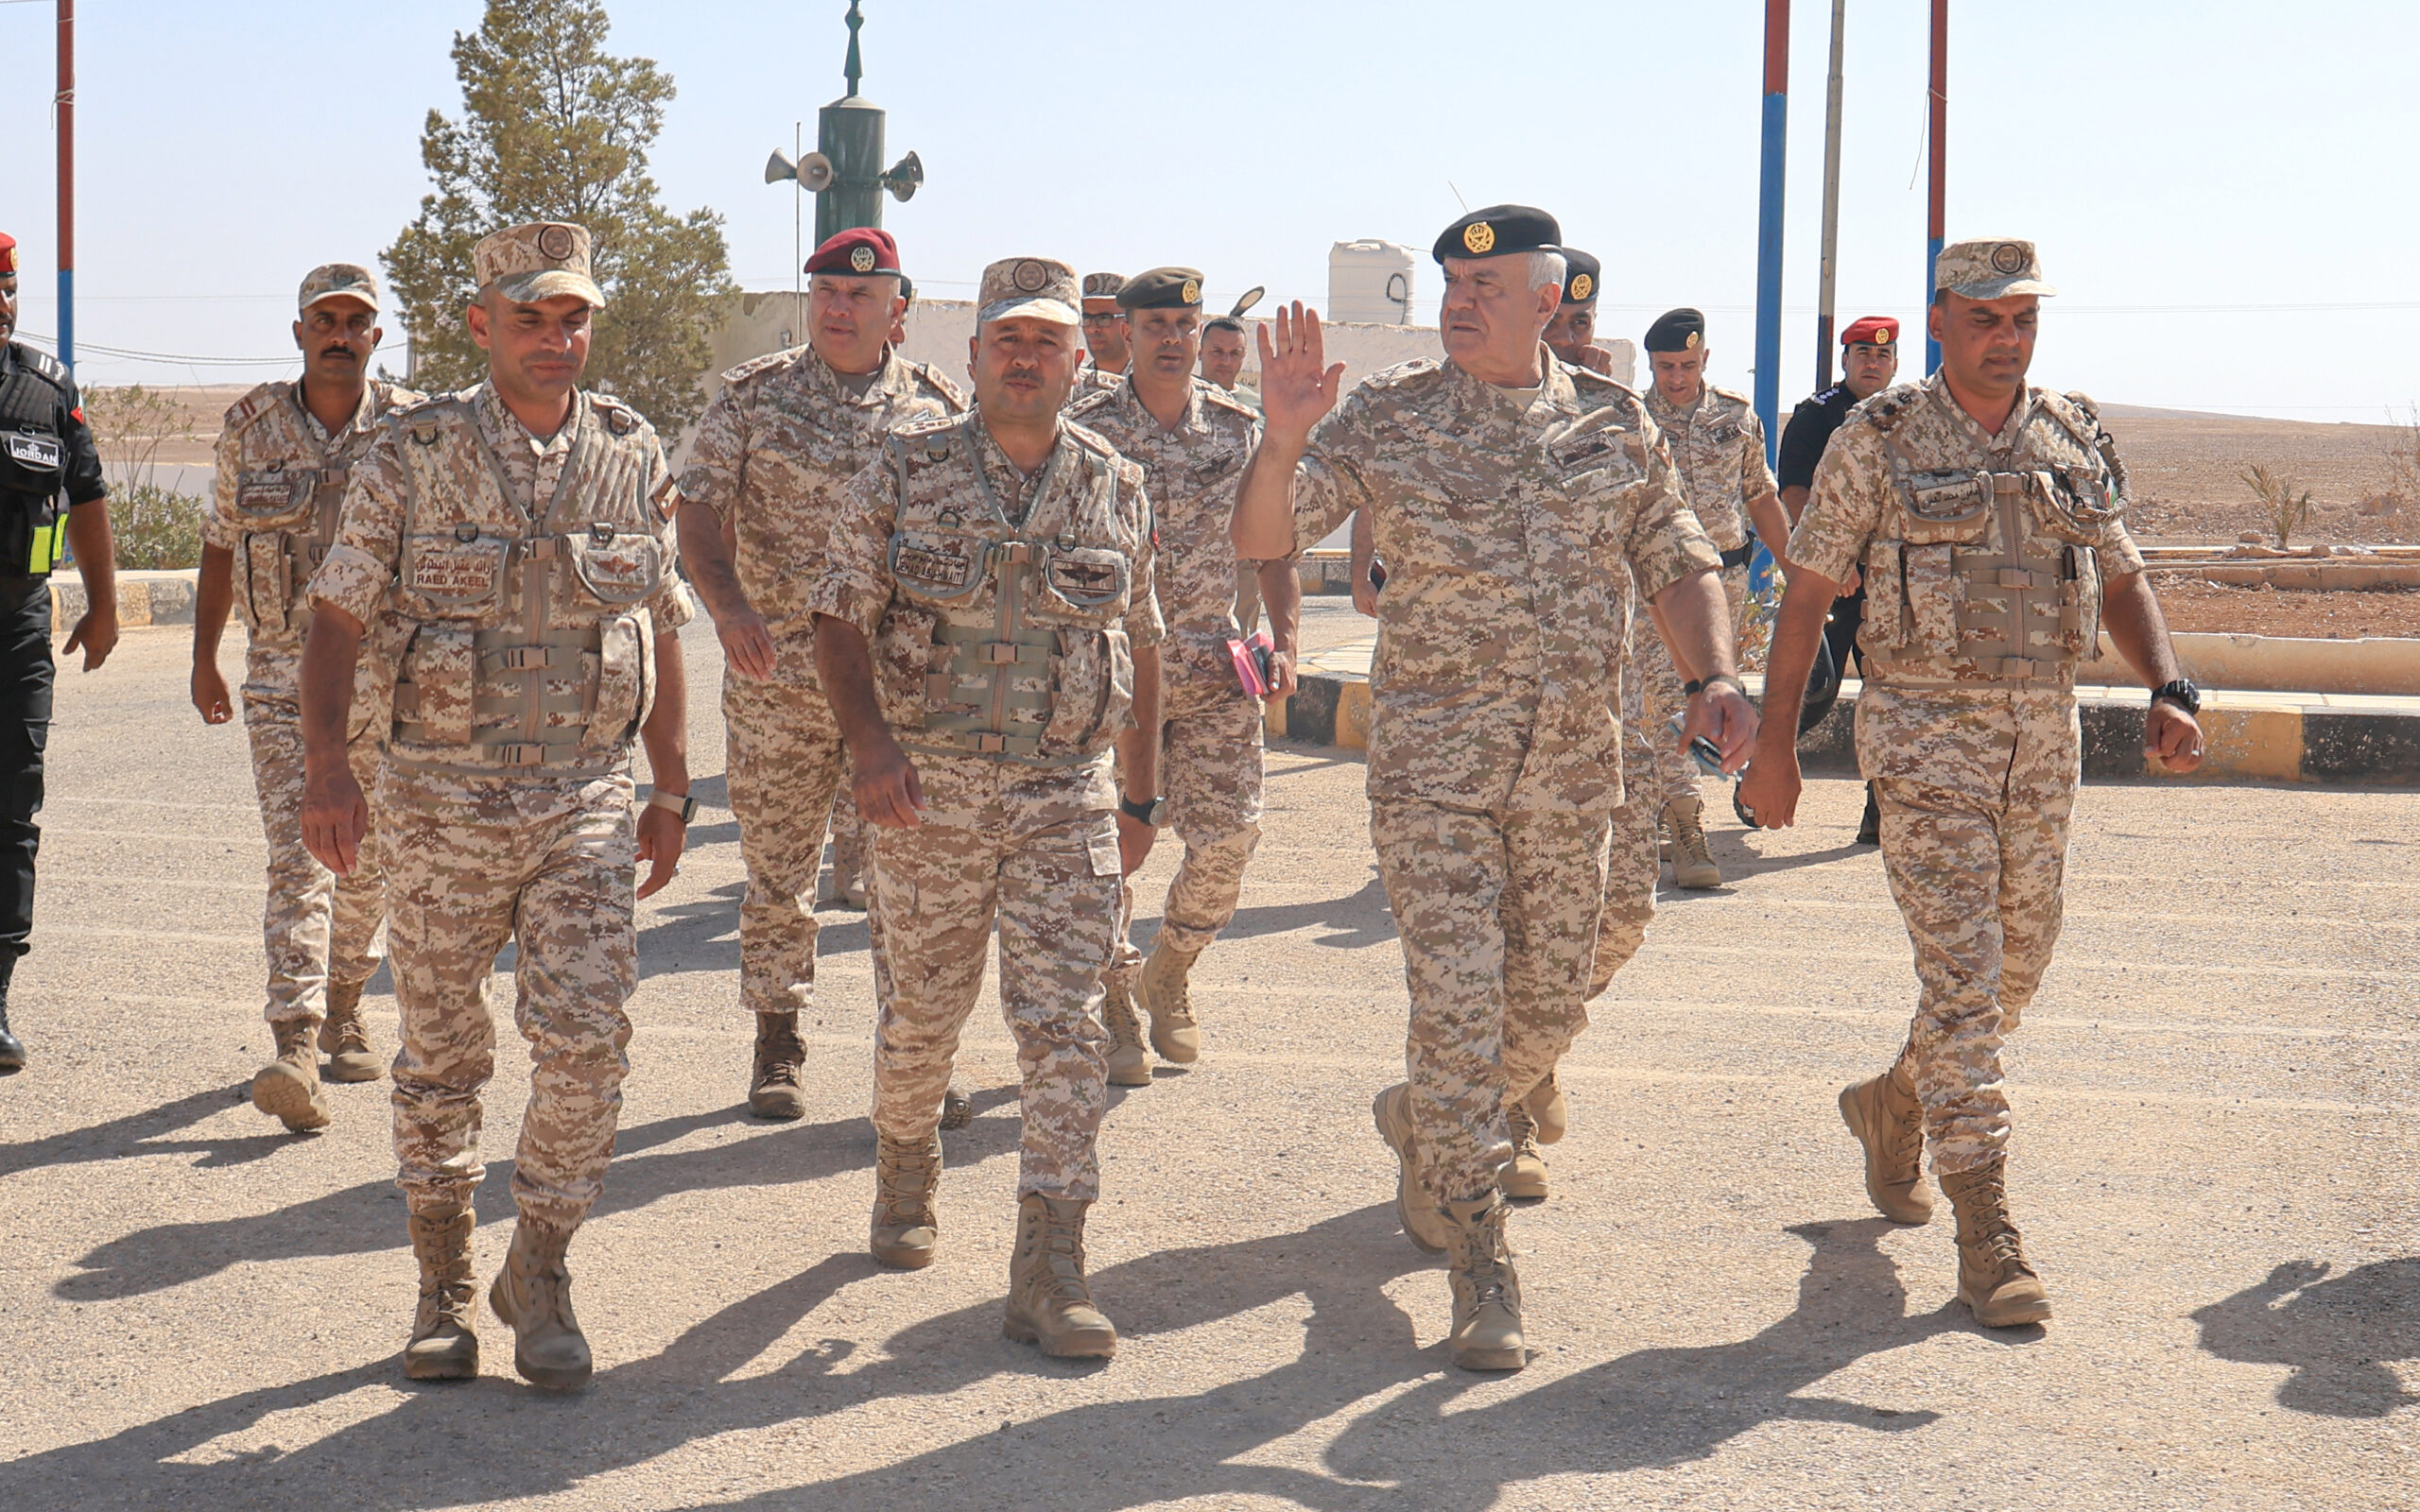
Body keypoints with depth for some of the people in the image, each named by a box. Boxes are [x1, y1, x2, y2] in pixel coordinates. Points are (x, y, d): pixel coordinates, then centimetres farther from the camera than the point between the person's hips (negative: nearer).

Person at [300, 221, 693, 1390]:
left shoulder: (633, 456, 3)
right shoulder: (412, 455, -3)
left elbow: (659, 627, 12)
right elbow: (336, 615, 0)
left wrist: (672, 789, 11)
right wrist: (325, 766, -13)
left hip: (587, 799, 1)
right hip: (443, 799, -1)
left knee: (585, 1044, -8)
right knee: (440, 1056, 8)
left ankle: (539, 1275, 11)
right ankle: (443, 1289, 23)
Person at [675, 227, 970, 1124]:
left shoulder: (937, 406, 6)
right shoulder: (752, 396, 3)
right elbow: (698, 513, -2)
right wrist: (728, 605, -19)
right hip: (776, 668, 0)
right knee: (777, 865, 7)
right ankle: (777, 1048, 21)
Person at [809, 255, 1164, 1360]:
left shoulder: (1116, 490, 5)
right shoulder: (906, 471, 0)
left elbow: (1139, 645, 14)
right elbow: (838, 615, 0)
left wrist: (1142, 798, 14)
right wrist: (870, 743, -15)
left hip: (1067, 793, 1)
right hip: (928, 790, 0)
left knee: (1064, 1026, -7)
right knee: (919, 1011, 11)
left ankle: (1049, 1274, -5)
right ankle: (905, 1176, 40)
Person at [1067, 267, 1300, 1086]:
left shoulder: (1240, 430, 6)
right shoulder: (1084, 429, -1)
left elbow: (1274, 547, 10)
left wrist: (1283, 641, -2)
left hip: (1212, 666, 2)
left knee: (1230, 835, -3)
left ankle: (1169, 972, 23)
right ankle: (1115, 1007, 16)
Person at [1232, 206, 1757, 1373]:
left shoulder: (1614, 424, 7)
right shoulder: (1385, 417, -1)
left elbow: (1678, 563, 11)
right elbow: (1261, 537, -6)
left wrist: (1718, 675, -7)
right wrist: (1284, 441, -27)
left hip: (1574, 765, 3)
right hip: (1433, 760, -3)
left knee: (1548, 1009, 12)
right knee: (1457, 1003, -8)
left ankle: (1421, 1123, 42)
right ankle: (1480, 1269, 1)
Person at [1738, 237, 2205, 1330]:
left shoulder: (2076, 441, 7)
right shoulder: (1878, 441, -5)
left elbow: (2121, 582, 12)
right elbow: (1807, 592, -1)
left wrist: (2169, 693, -6)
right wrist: (1775, 742, -4)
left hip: (2043, 738, 5)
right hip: (1925, 735, -5)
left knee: (2018, 967, 13)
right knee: (1963, 974, -12)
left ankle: (1894, 1105, 41)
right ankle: (1987, 1238, -9)